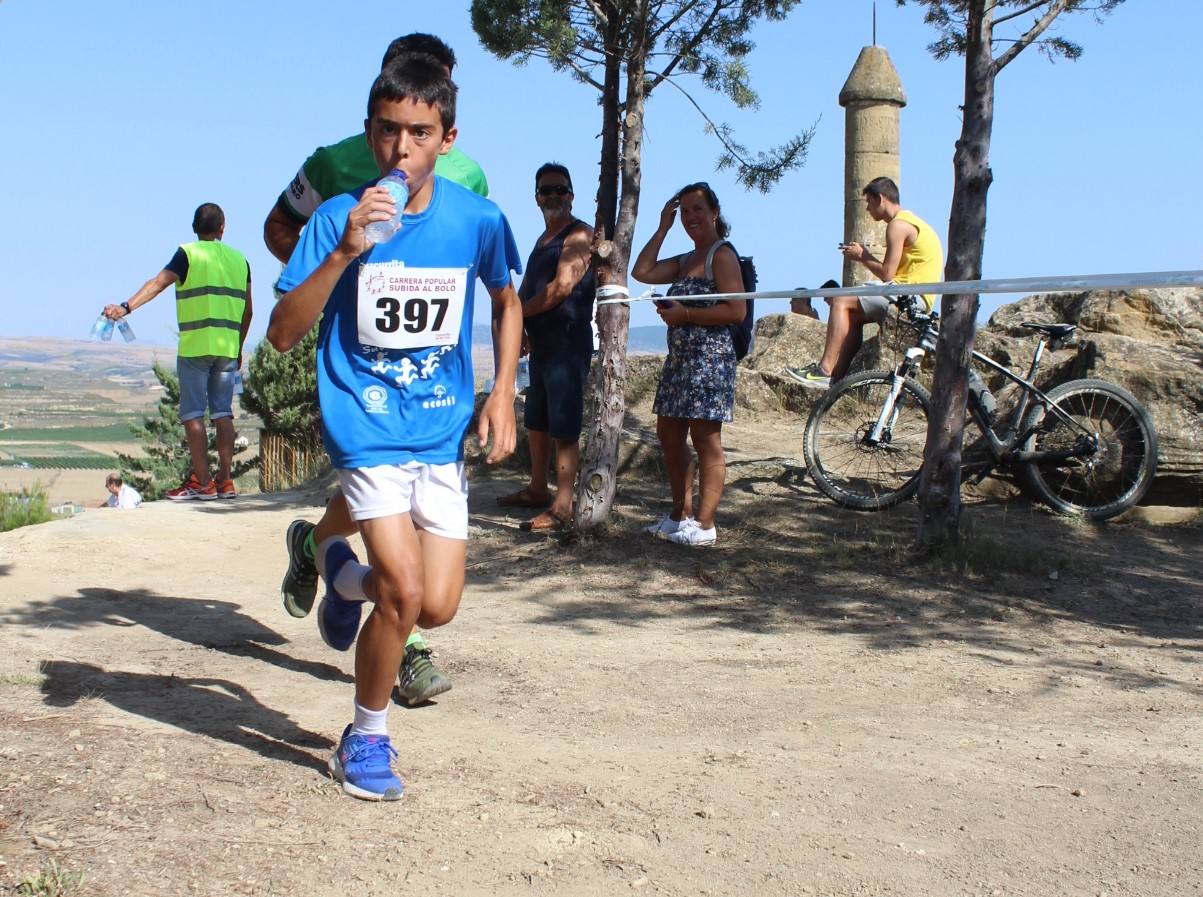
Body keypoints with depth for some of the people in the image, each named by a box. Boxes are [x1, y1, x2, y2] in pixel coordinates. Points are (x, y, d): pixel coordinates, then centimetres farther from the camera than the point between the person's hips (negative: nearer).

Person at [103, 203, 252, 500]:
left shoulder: (189, 254, -2)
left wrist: (126, 307, -25)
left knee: (193, 413, -1)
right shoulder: (239, 259, 12)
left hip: (195, 346, -4)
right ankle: (225, 481, 8)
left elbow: (159, 282, -17)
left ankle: (201, 483, -3)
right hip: (228, 347, 5)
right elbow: (247, 310, 14)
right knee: (223, 412, 9)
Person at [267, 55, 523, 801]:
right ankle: (366, 738, 11)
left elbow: (507, 301, 16)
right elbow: (283, 333, -14)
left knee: (437, 608, -1)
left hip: (443, 432, 3)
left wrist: (503, 393, 5)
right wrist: (344, 253, -26)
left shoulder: (476, 219, -3)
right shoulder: (340, 217, -10)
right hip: (365, 428, -3)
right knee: (404, 592, -15)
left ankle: (343, 573, 33)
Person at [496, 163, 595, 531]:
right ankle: (537, 489, 31)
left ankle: (563, 506, -12)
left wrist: (519, 313, -8)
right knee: (537, 421, 18)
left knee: (563, 426, -11)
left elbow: (562, 287, -19)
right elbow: (526, 290, 21)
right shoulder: (544, 239, 20)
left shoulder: (580, 235, -9)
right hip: (541, 341, 10)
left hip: (568, 340, -10)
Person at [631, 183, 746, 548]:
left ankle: (704, 525, -4)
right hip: (679, 357, 10)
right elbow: (642, 272, 9)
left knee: (706, 439, -7)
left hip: (709, 357, -10)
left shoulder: (722, 255, -7)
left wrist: (685, 314, -15)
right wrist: (663, 227, 10)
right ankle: (679, 514, 23)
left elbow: (736, 311, -15)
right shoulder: (685, 261, 20)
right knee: (669, 433, 13)